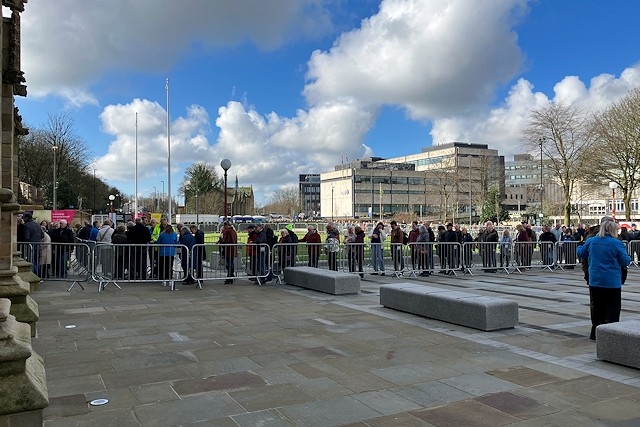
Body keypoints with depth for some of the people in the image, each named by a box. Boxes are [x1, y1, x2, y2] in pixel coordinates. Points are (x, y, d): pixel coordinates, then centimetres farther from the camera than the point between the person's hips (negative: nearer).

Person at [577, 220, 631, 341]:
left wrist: (579, 247, 40)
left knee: (596, 307, 13)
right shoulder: (617, 244, -11)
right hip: (612, 282, -4)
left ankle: (595, 333, 18)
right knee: (612, 308, 3)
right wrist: (629, 258, 16)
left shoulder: (591, 241, 2)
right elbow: (625, 262, -7)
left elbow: (581, 253, 17)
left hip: (594, 281, 4)